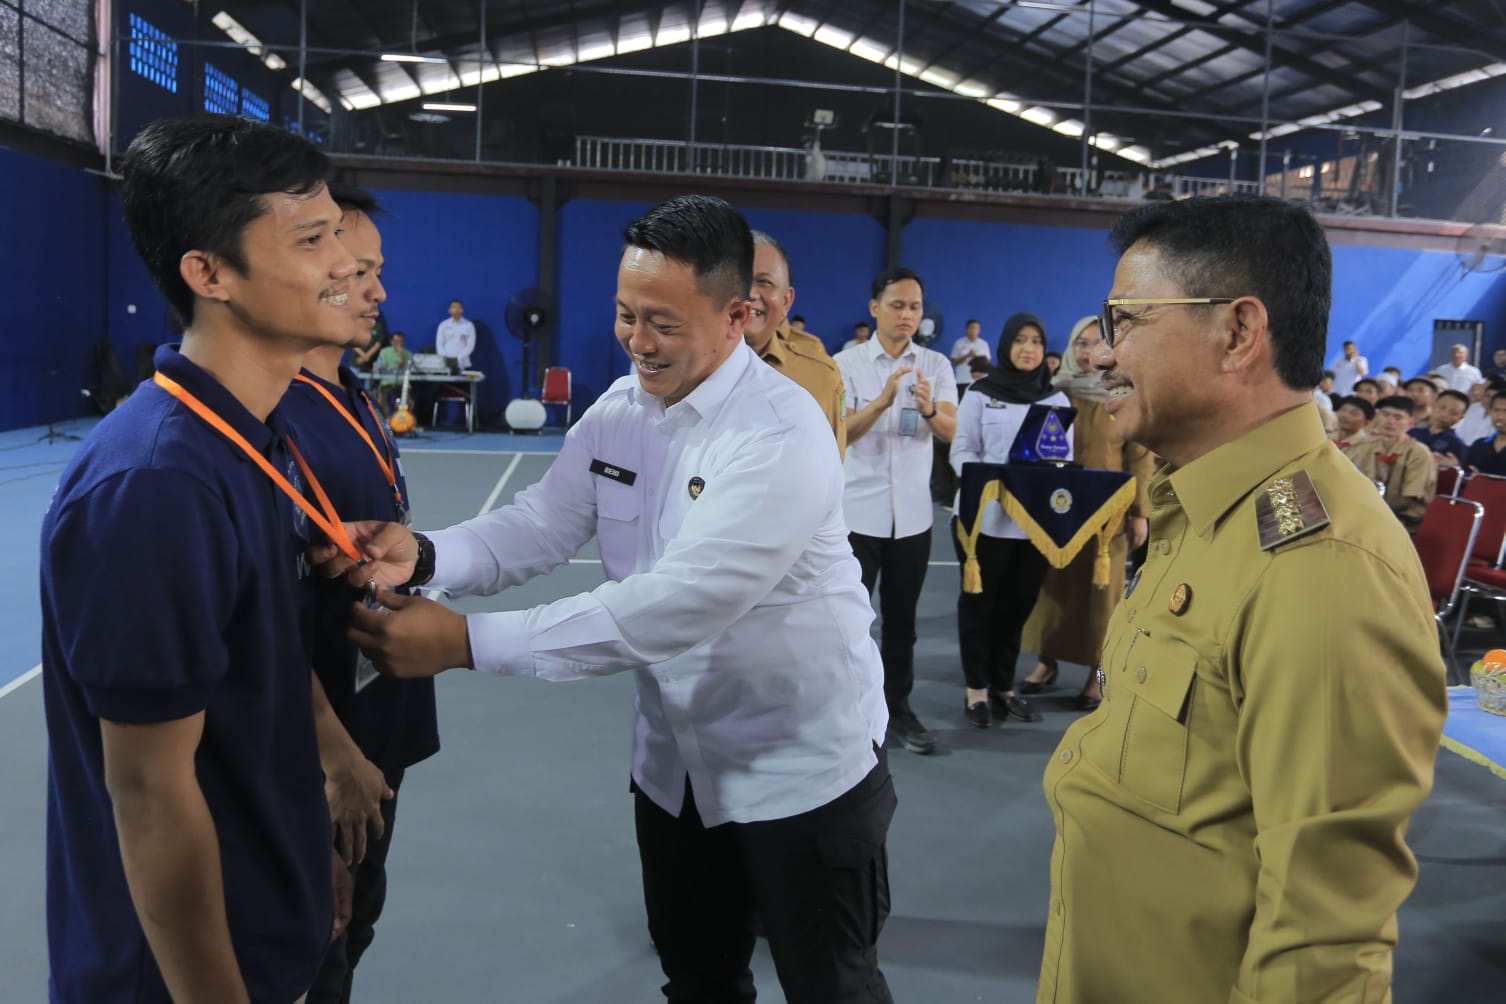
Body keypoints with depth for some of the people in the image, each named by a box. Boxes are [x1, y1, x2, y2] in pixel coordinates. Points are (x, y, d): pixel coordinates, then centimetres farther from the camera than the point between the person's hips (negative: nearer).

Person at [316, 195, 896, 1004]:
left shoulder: (782, 437, -26)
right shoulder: (617, 411, -1)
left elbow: (673, 606, -34)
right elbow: (535, 526, -7)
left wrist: (466, 642, -34)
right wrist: (424, 555, -28)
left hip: (802, 767, -6)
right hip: (675, 761, 7)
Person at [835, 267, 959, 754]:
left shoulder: (937, 365, 3)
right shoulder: (847, 363, -4)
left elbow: (951, 432, -7)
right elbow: (840, 433, -13)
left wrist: (928, 408, -29)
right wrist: (882, 400, -29)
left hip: (912, 512, 3)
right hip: (857, 509, -2)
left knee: (902, 617, 11)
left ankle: (898, 706, 23)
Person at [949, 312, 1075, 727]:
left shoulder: (1057, 400, 13)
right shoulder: (980, 394, 4)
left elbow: (1066, 456, 9)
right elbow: (961, 451, -1)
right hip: (985, 516, -3)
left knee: (1019, 601, 8)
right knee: (979, 599, 4)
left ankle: (1003, 685, 21)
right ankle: (977, 687, 15)